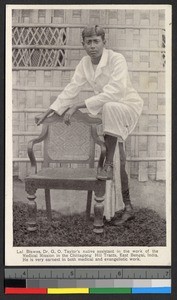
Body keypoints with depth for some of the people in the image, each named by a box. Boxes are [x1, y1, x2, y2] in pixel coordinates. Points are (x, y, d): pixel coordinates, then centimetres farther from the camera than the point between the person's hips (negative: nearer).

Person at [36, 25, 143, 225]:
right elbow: (72, 89, 1)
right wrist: (49, 112, -4)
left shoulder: (117, 59, -22)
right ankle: (127, 208, 13)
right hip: (106, 110, 6)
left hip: (127, 106, -6)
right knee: (119, 159, 5)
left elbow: (113, 92, -33)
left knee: (110, 108, -40)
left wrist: (78, 105, -35)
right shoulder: (85, 63, -2)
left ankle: (108, 165, -29)